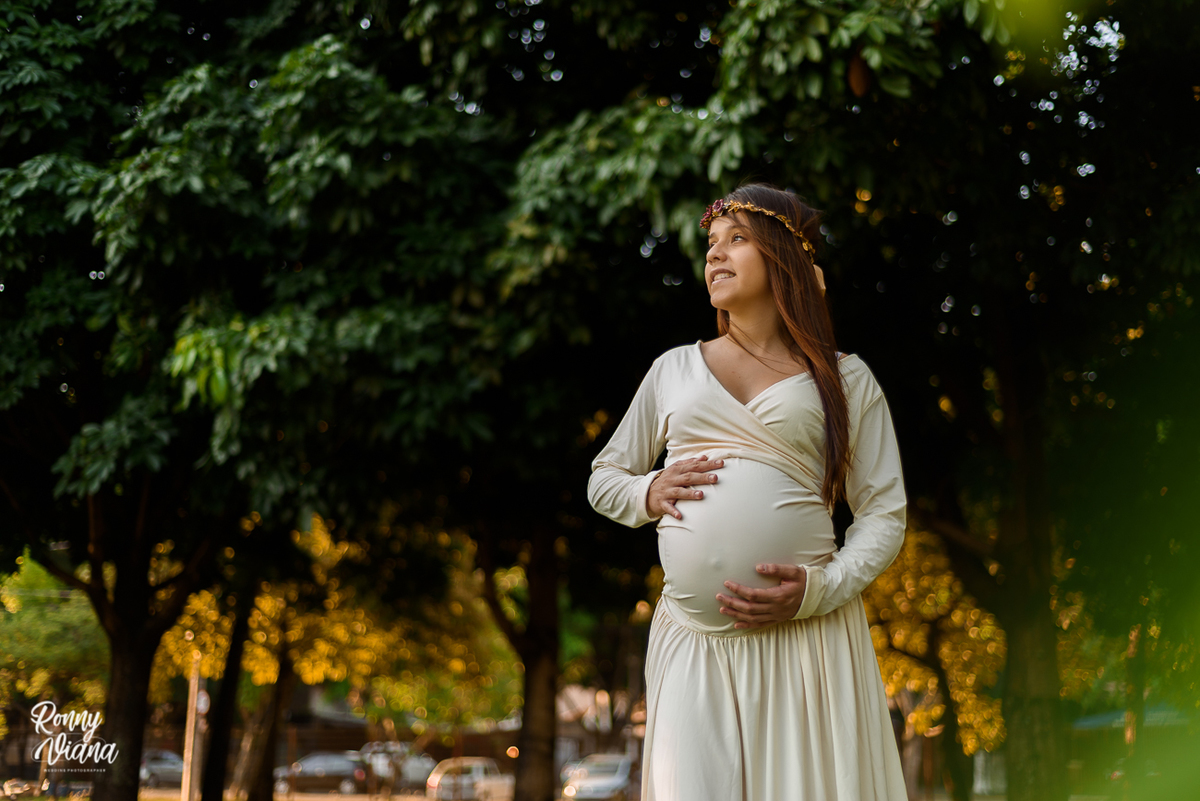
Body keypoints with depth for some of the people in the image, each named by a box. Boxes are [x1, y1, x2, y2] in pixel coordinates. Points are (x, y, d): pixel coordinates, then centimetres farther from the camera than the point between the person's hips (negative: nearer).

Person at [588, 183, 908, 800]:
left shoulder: (846, 380, 11)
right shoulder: (674, 369, 18)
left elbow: (884, 512, 8)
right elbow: (603, 478, 25)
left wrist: (821, 587, -10)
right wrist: (649, 493, 2)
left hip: (807, 638, -1)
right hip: (691, 639, 2)